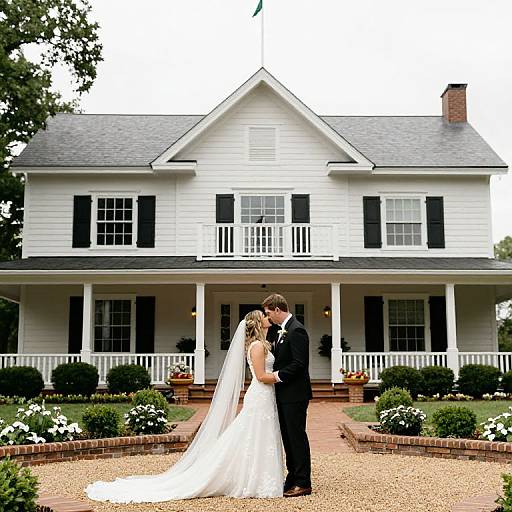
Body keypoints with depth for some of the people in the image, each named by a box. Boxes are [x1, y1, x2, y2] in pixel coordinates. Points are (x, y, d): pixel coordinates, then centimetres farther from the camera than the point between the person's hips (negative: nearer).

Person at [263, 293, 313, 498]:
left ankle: (303, 483, 5)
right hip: (284, 393, 10)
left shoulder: (296, 330, -17)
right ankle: (293, 478, 23)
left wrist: (278, 376, -16)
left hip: (294, 394, -10)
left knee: (297, 436, -3)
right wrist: (275, 374, 7)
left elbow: (299, 363, -22)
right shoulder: (284, 330, 14)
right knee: (288, 436, 14)